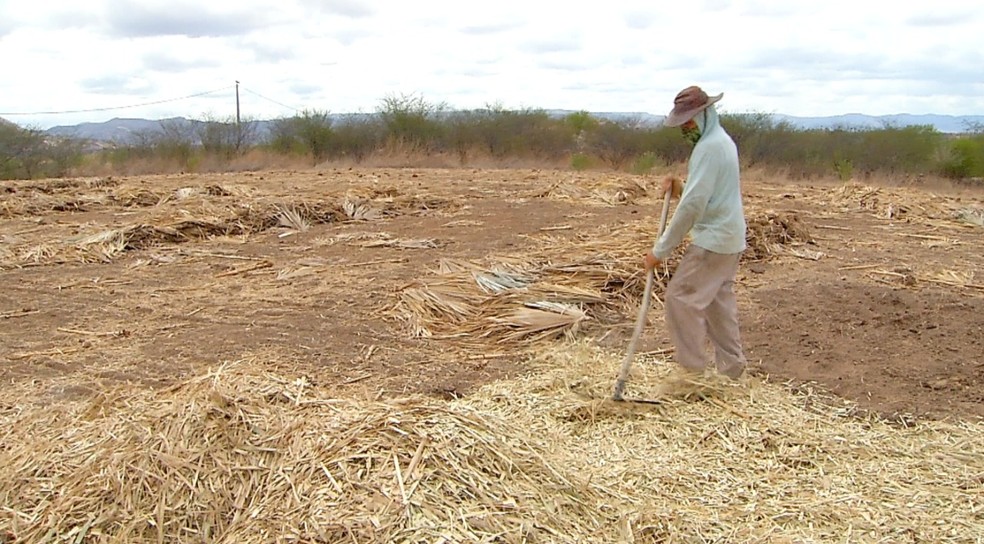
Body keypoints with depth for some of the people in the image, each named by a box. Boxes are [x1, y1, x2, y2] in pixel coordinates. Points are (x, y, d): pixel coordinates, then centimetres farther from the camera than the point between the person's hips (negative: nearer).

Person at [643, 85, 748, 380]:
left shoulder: (709, 146, -18)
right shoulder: (722, 140, 15)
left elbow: (693, 204, -24)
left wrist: (661, 250, -21)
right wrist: (679, 188, 1)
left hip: (714, 240, -10)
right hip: (729, 239, 10)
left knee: (681, 297, -7)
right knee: (719, 302, 14)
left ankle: (693, 369, -2)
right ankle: (732, 369, 21)